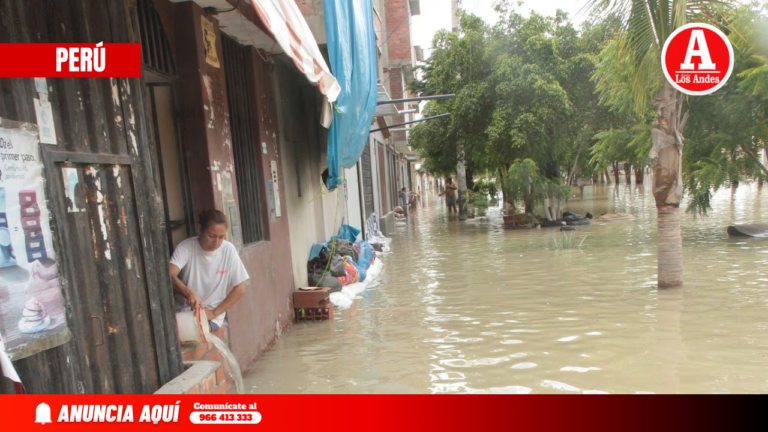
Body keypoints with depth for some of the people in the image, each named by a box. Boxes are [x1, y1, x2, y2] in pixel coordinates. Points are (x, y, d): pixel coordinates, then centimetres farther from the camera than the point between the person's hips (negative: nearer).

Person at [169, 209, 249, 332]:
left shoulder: (228, 250, -9)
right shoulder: (185, 247, -11)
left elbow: (240, 289, -6)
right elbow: (170, 276, -27)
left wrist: (214, 313, -12)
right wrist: (189, 293, -45)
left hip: (211, 316, -1)